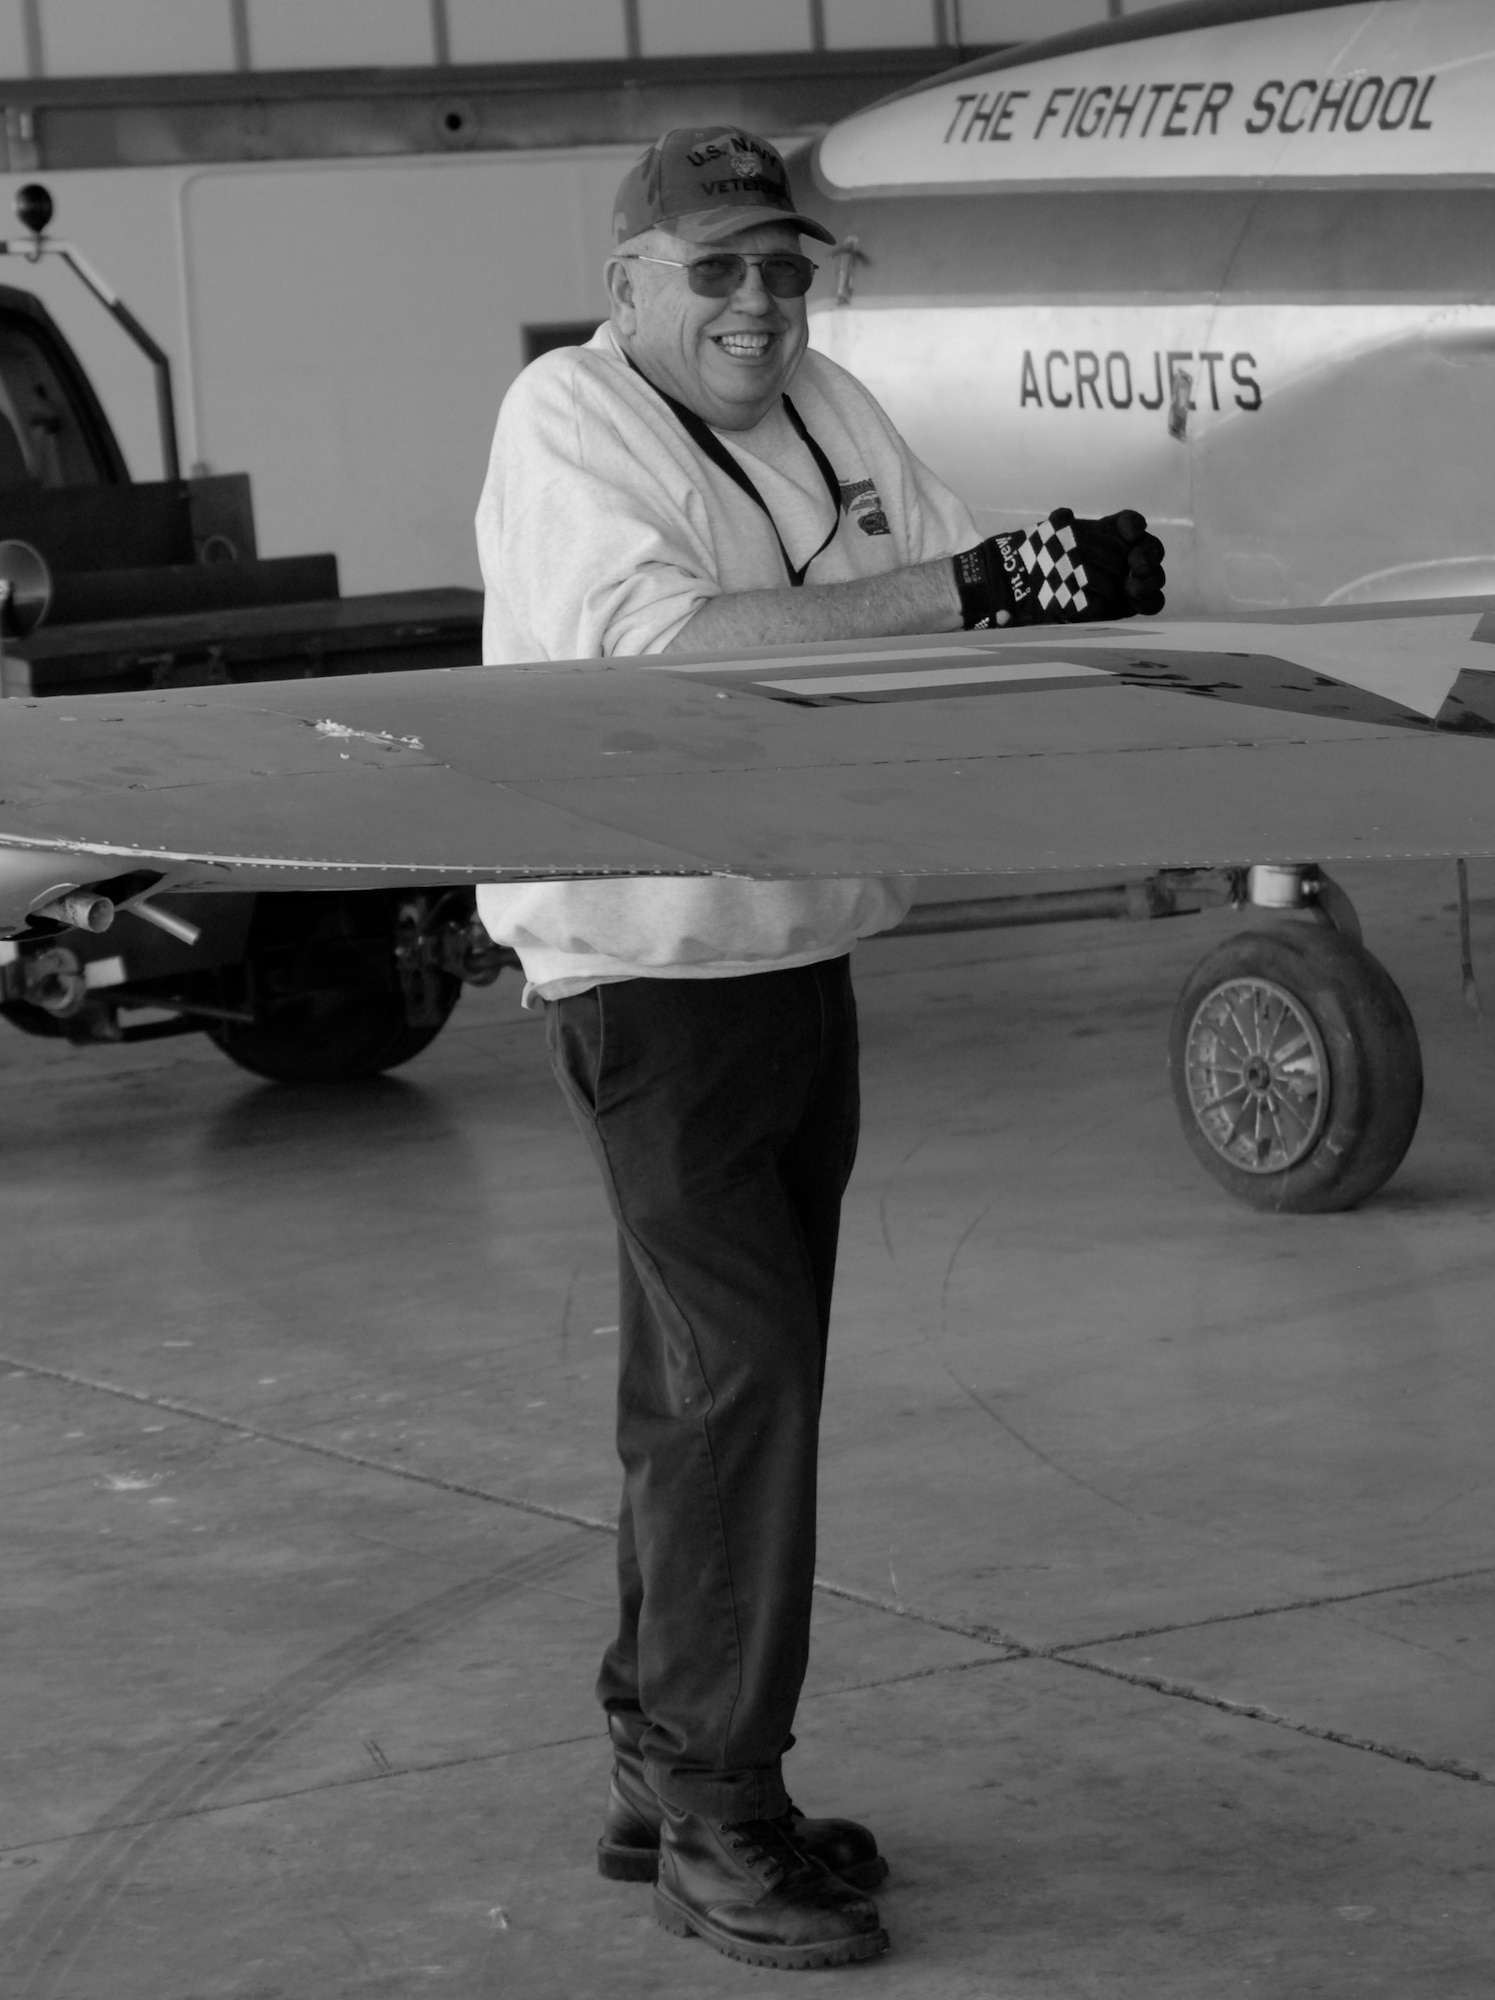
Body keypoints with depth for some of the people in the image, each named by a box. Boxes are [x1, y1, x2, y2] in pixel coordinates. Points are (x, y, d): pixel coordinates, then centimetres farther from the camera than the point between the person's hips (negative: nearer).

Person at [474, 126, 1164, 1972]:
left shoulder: (825, 408, 9)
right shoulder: (567, 420, -14)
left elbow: (959, 633, 5)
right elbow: (669, 638, -30)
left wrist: (1080, 593, -19)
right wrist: (963, 589, -36)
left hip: (798, 960, 8)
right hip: (649, 969, -8)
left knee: (722, 1381, 16)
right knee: (736, 1371, -12)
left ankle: (664, 1773, 28)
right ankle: (713, 1822, -5)